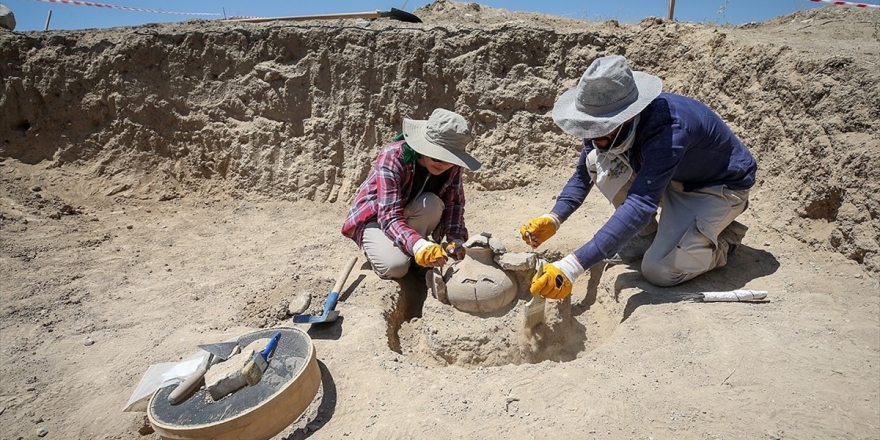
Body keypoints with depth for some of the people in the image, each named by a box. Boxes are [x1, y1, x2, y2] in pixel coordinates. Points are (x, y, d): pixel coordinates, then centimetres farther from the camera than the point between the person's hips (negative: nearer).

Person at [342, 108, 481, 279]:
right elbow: (390, 217, -39)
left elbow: (454, 203, -10)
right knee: (395, 266, -31)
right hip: (375, 217, -4)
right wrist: (419, 246, -55)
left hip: (410, 217, 4)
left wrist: (456, 239, -29)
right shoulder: (393, 157, -33)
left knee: (432, 204, -31)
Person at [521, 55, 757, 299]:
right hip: (674, 178, 7)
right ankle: (646, 235, 2)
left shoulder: (669, 128, -40)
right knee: (599, 160, -19)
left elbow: (640, 206, -49)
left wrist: (572, 267, -57)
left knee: (659, 271, -23)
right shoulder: (608, 121, -18)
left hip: (721, 186, -7)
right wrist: (553, 219, -26)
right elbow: (583, 175, -6)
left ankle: (726, 238, 7)